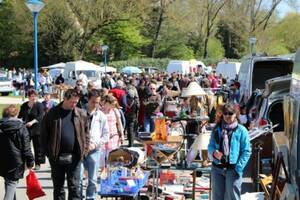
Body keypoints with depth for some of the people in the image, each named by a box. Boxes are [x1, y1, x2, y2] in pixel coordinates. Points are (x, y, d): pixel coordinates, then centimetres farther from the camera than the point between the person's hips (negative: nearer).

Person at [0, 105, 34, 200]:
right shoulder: (21, 128, -10)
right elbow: (26, 147, -9)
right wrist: (30, 162, -1)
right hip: (16, 162, -4)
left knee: (8, 182, 20)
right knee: (12, 183, -2)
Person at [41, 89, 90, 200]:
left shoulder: (81, 114, 3)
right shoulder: (52, 114, -2)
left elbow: (86, 134, 10)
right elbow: (44, 134, 2)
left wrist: (85, 150, 1)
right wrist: (47, 152, -2)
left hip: (74, 157, 0)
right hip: (57, 157, 0)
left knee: (74, 187, 3)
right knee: (58, 187, 10)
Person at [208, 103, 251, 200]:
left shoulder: (241, 130, -2)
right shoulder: (217, 129, 9)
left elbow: (246, 151, -4)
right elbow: (211, 145, 13)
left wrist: (238, 168, -13)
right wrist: (214, 153, -11)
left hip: (233, 169, -4)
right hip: (217, 168, 4)